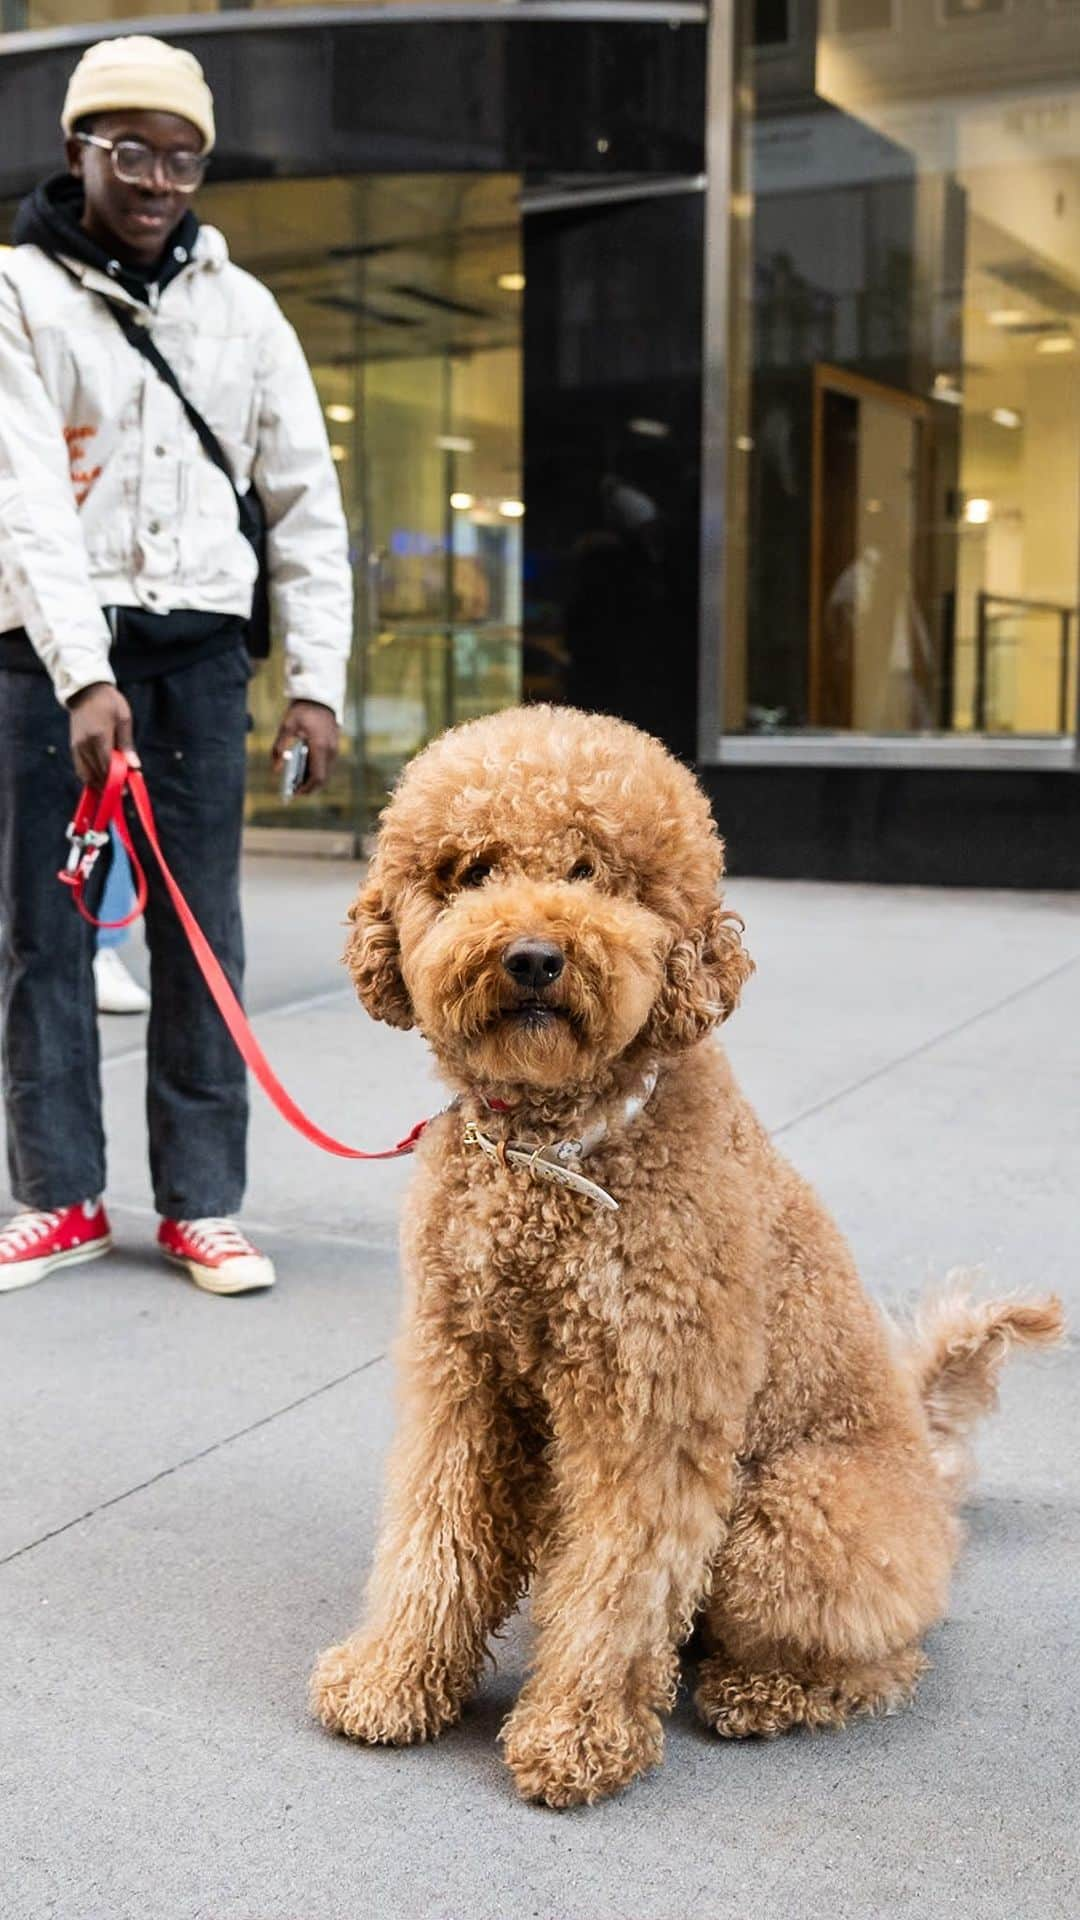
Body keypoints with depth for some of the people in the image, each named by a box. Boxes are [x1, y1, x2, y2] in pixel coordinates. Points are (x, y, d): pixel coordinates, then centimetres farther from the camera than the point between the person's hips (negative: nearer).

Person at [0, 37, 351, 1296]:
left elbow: (305, 502, 9)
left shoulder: (239, 308, 10)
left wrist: (317, 679, 0)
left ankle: (201, 1203, 10)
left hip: (200, 649, 2)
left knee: (201, 935, 1)